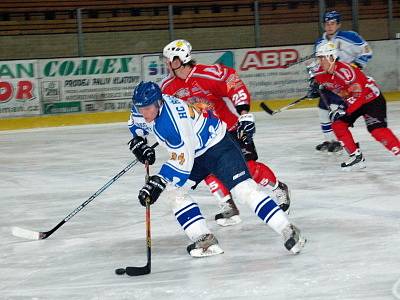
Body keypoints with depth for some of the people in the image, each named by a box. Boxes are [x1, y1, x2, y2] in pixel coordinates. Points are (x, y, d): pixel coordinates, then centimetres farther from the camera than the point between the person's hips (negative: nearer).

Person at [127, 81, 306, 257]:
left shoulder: (173, 118, -34)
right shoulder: (143, 108, -8)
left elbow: (182, 160, -34)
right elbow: (136, 122, 19)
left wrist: (159, 181, -35)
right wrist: (138, 141, 1)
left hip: (218, 146, -10)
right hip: (195, 154, 10)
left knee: (244, 189, -22)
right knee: (173, 191, -1)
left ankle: (288, 231, -24)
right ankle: (205, 239, -4)